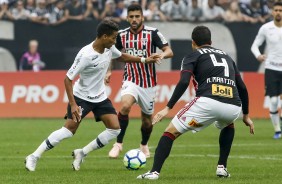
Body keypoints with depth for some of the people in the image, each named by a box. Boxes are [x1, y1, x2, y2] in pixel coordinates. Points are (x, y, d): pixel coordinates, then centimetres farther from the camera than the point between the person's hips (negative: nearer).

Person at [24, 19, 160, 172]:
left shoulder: (109, 48, -5)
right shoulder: (86, 55, -27)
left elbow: (122, 57, 20)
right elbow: (68, 79, -23)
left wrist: (144, 60, 12)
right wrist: (73, 104, -29)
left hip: (100, 97, 7)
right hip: (81, 97, -7)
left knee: (115, 129, -6)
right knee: (69, 129, -17)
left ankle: (81, 153, 6)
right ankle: (33, 157, -8)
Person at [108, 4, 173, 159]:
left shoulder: (152, 33, -10)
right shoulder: (122, 35, -1)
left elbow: (169, 51, -13)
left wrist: (162, 54, -35)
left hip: (148, 83, 0)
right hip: (131, 80, 0)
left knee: (147, 119, 10)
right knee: (125, 106, -29)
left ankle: (144, 145, 41)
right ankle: (118, 143, -17)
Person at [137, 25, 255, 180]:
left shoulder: (192, 56, 17)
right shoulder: (227, 57, 32)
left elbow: (183, 82, -1)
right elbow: (242, 88, 29)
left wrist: (168, 108, -2)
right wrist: (246, 115, 38)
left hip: (208, 102, -4)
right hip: (233, 107, 4)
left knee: (171, 132, 9)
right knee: (228, 126, 40)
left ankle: (154, 172, -6)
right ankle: (222, 167, 27)